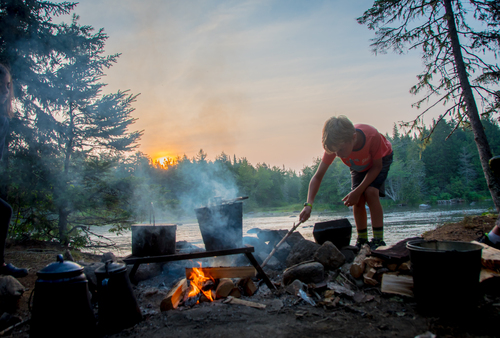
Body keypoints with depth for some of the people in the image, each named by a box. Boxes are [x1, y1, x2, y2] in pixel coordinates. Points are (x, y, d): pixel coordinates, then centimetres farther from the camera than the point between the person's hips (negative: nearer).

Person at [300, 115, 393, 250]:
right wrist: (309, 204, -43)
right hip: (358, 166, 3)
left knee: (371, 192, -25)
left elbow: (376, 166, -25)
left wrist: (357, 191, -32)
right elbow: (317, 177, -31)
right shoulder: (335, 146, -33)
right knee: (358, 200, -11)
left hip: (381, 159, -3)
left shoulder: (372, 136, -43)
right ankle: (362, 241, 5)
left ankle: (378, 241, -16)